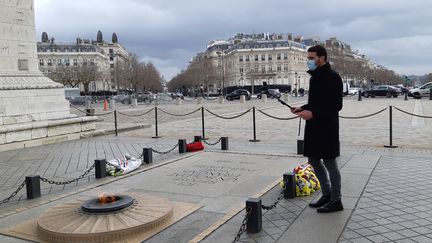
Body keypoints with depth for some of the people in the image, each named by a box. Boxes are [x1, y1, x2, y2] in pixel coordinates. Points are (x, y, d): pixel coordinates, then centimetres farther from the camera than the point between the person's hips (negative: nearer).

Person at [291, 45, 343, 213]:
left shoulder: (332, 77, -13)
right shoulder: (315, 76, 15)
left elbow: (336, 105, -18)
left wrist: (313, 113, -24)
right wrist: (303, 109, 6)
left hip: (327, 127, -9)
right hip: (313, 126, 9)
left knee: (329, 162, 0)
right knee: (313, 160, 14)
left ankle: (336, 201, 14)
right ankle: (327, 194, 30)